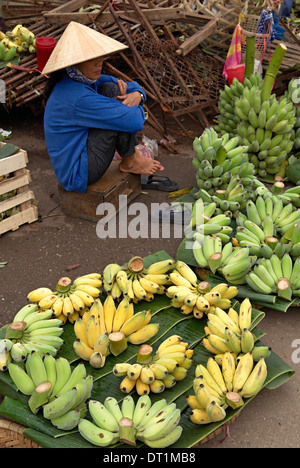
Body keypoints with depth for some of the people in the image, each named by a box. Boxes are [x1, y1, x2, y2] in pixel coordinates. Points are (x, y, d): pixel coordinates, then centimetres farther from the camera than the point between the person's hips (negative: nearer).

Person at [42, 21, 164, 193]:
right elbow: (135, 122, -29)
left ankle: (134, 152, 0)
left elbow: (133, 86, 9)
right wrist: (134, 109, -6)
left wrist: (137, 95, -16)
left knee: (111, 88, 1)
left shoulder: (83, 77, 0)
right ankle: (130, 161, 2)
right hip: (79, 174, -10)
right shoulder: (79, 98, -29)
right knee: (119, 113, -23)